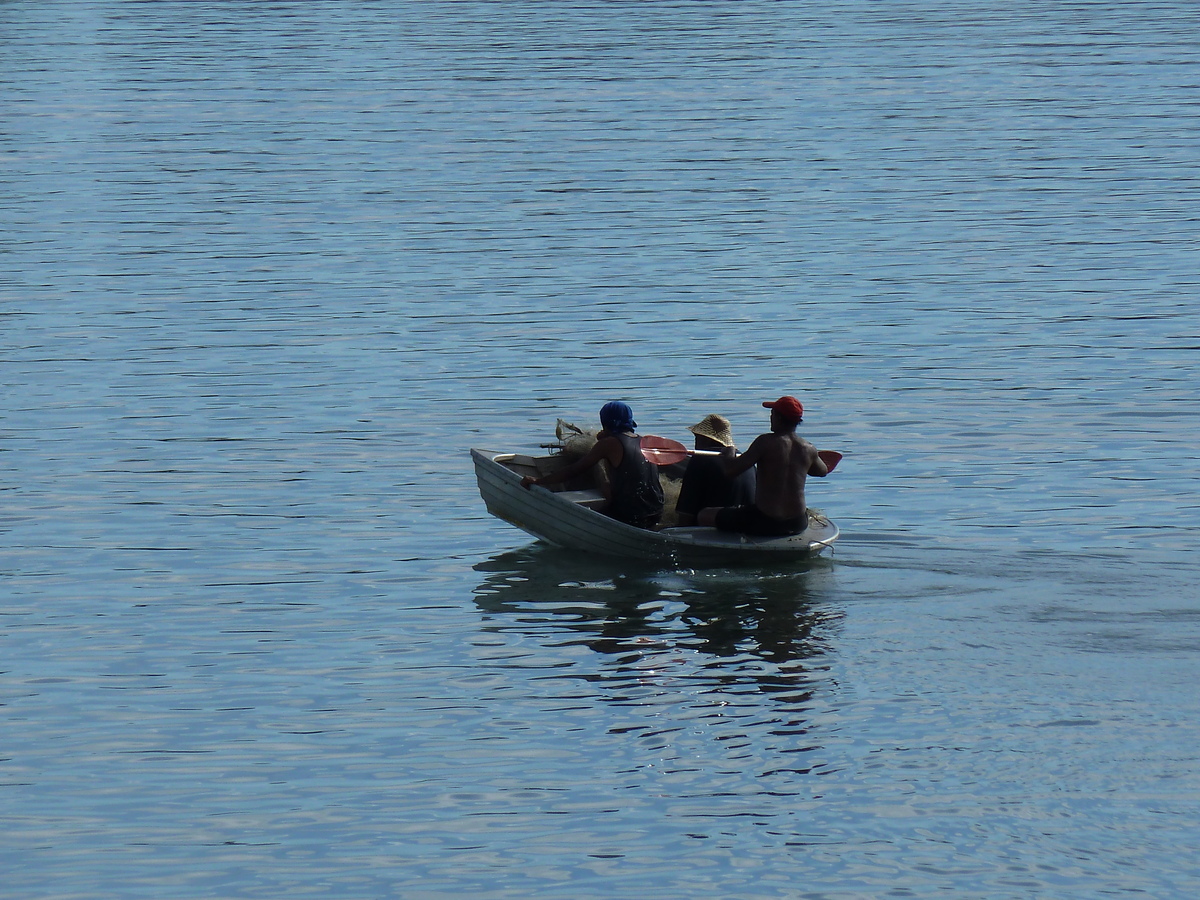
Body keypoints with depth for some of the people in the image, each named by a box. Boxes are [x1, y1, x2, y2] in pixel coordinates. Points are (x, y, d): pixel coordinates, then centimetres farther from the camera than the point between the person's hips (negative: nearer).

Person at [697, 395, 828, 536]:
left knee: (703, 515, 11)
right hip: (798, 524, 5)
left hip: (764, 524, -5)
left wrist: (728, 455, 5)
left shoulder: (766, 442, -15)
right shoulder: (809, 449, -1)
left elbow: (730, 471, -16)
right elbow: (823, 471, 23)